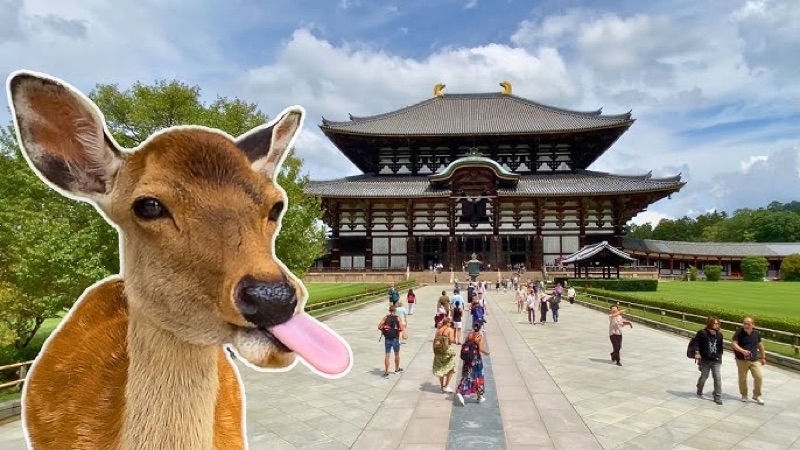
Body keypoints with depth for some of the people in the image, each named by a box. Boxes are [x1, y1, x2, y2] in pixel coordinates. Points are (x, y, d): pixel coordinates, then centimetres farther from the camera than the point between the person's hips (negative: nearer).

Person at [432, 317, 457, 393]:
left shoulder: (439, 330, 9)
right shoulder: (450, 330, -7)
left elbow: (435, 340, 8)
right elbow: (451, 340, -16)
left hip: (437, 351, 6)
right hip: (446, 350, -6)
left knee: (440, 369, 17)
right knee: (451, 370, 11)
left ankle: (442, 387, 25)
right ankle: (446, 386, 7)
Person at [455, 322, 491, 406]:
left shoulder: (469, 335, 0)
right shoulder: (480, 337, -13)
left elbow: (464, 346, 2)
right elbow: (481, 349, -19)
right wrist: (486, 353, -1)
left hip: (468, 359, 4)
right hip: (476, 359, -4)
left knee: (466, 376, 10)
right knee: (478, 377, 12)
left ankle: (459, 392, -9)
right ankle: (480, 396, 24)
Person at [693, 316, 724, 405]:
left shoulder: (719, 334, 2)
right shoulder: (702, 333, -12)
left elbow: (720, 346, 13)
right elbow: (696, 343, -9)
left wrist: (719, 356, 15)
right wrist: (697, 352, -19)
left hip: (716, 361, 3)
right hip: (705, 360, -3)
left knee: (718, 378, -4)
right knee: (704, 376, 13)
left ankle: (717, 397, 6)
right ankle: (699, 391, 40)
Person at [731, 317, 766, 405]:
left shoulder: (756, 333, 0)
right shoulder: (739, 332, -12)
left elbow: (760, 345, 14)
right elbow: (733, 344, -18)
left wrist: (763, 357, 18)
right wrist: (742, 351, -32)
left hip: (754, 360, 3)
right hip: (742, 360, -3)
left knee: (759, 377, -2)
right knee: (742, 378, 7)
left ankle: (757, 395, 17)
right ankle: (744, 395, 26)